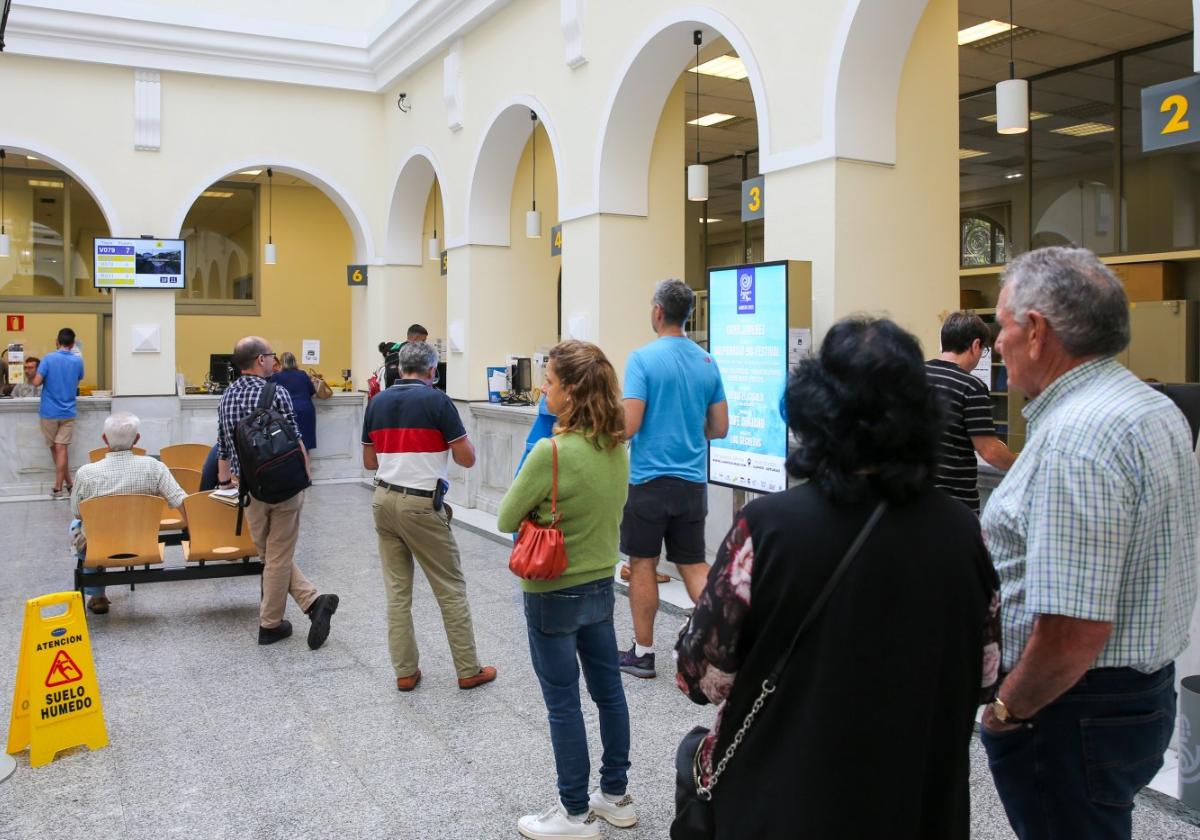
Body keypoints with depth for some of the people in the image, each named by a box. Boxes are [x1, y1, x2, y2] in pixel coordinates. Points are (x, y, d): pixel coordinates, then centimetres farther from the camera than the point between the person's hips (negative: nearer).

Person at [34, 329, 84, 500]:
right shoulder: (78, 361, 1)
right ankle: (58, 488, -1)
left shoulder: (48, 359, -9)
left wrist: (47, 379, 6)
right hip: (68, 412, 2)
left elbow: (37, 382, -13)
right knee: (61, 449, 0)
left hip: (49, 412, -1)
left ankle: (68, 485, 17)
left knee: (55, 449, 12)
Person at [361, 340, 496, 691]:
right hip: (421, 505, -5)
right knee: (451, 588, 5)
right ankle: (469, 670, 12)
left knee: (397, 589, 11)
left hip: (384, 500, 6)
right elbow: (467, 459, -9)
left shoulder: (377, 402, 7)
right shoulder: (437, 400, -10)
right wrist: (453, 442, 11)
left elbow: (369, 461, 13)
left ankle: (405, 671, 15)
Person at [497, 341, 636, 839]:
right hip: (602, 586, 7)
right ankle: (616, 796, 33)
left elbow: (506, 520, -14)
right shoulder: (616, 447, -2)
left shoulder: (551, 452, -25)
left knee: (563, 703, 7)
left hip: (554, 594, -7)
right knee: (608, 689, 18)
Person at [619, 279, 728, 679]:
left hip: (649, 480, -4)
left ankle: (642, 653, 19)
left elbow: (629, 425, -17)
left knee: (642, 564, 9)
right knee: (693, 564, 13)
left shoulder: (643, 358, -11)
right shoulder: (707, 362, 5)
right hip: (693, 482, 5)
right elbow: (720, 428, 9)